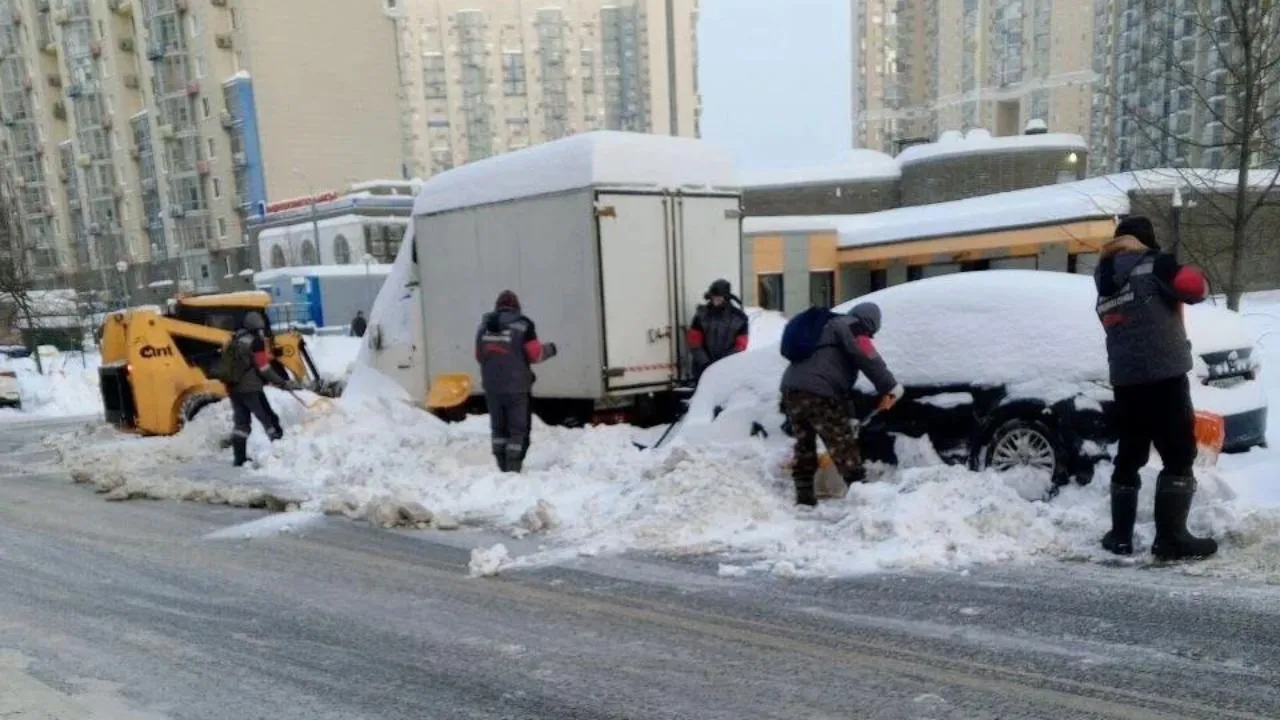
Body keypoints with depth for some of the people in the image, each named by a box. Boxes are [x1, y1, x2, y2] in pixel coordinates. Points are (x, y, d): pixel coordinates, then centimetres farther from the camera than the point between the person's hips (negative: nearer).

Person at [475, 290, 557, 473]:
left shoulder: (483, 326, 7)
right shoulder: (522, 325, -9)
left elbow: (479, 356, 13)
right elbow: (535, 354, -7)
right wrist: (549, 349, 12)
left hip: (491, 386, 5)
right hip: (517, 386, -4)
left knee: (498, 427, 16)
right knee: (518, 428, 4)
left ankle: (502, 466, 18)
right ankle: (513, 467, 2)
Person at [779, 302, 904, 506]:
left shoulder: (826, 325, 33)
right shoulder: (852, 327, 6)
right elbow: (868, 359, -11)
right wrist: (891, 387, -7)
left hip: (791, 388, 8)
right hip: (818, 394, -8)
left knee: (804, 446, 19)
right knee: (843, 447, -2)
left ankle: (804, 497, 23)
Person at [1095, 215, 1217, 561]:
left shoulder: (1104, 284, 17)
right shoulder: (1152, 265, -4)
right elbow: (1196, 287, -11)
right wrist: (1175, 273, 7)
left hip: (1124, 381, 7)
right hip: (1163, 377, -7)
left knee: (1129, 457, 13)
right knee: (1179, 457, -1)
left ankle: (1120, 535, 15)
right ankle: (1171, 538, -2)